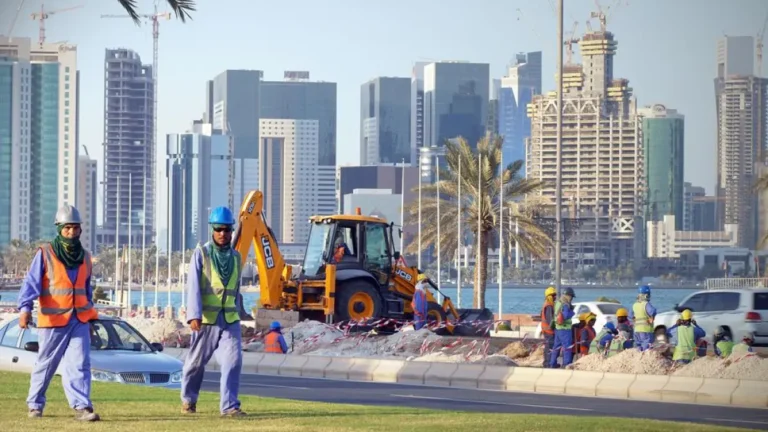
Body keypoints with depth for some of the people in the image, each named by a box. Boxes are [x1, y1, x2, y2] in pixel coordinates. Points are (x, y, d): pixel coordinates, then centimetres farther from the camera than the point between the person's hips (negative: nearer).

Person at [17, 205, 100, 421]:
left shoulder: (85, 257, 12)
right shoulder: (45, 253, -4)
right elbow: (31, 283, -11)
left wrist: (90, 319, 21)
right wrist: (25, 308, -26)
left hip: (79, 320, 4)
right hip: (52, 321, -4)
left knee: (80, 364, -8)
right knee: (45, 365, 6)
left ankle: (82, 407, -13)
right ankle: (35, 404, 22)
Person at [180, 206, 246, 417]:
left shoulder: (236, 257, 10)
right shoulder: (201, 254, -4)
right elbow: (193, 287, -13)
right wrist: (194, 316, -23)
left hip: (230, 319, 3)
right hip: (206, 319, -3)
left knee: (233, 360, -11)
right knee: (196, 361, 9)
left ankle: (229, 405, -11)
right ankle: (188, 399, 28)